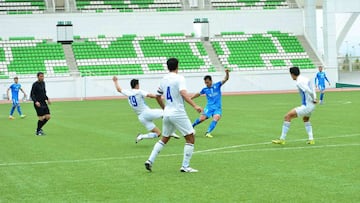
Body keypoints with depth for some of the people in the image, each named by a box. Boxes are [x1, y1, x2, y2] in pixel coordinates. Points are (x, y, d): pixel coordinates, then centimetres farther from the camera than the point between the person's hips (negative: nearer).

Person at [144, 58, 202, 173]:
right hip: (178, 113, -7)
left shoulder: (164, 80, 11)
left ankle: (150, 161, 12)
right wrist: (195, 106, -32)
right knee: (190, 138, 0)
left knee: (164, 139, 21)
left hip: (167, 113, 7)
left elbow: (158, 96, 22)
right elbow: (183, 93, -26)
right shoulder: (179, 78, -10)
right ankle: (185, 166, -3)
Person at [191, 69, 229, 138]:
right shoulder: (205, 89, 6)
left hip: (217, 108, 0)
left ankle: (208, 132, -24)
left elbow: (226, 79, -6)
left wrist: (227, 73, -26)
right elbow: (198, 94, 23)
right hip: (209, 107, 0)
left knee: (216, 118, -25)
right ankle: (192, 126, 10)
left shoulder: (217, 85, 2)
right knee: (202, 118, -16)